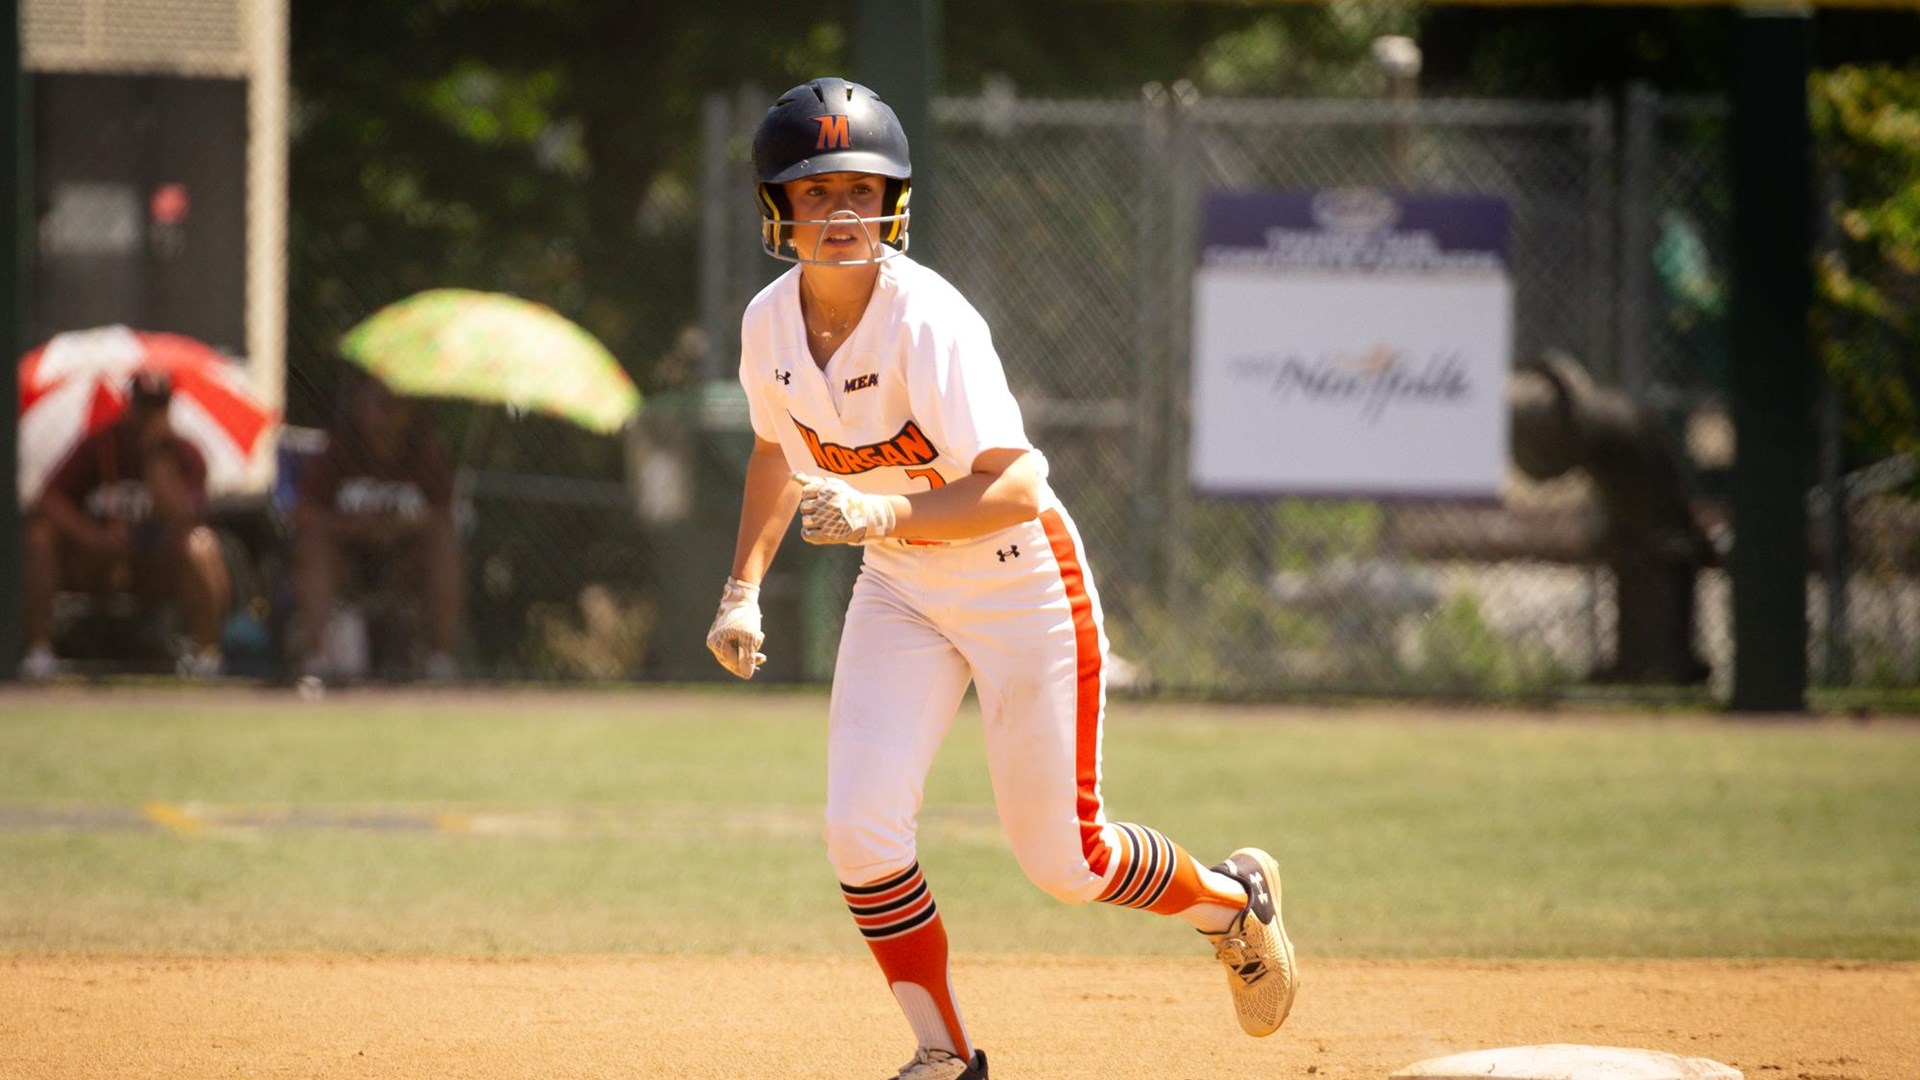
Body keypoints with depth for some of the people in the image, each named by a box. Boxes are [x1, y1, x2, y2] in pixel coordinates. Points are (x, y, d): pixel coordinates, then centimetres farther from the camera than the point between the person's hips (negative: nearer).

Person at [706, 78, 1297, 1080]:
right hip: (899, 592, 5)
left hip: (1020, 581, -5)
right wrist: (743, 591, 6)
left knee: (1064, 862, 2)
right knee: (860, 833, -12)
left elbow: (1013, 488, -33)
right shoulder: (771, 322, -8)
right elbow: (777, 450, 14)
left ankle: (1231, 898, 34)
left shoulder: (929, 319, -28)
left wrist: (884, 515, -46)